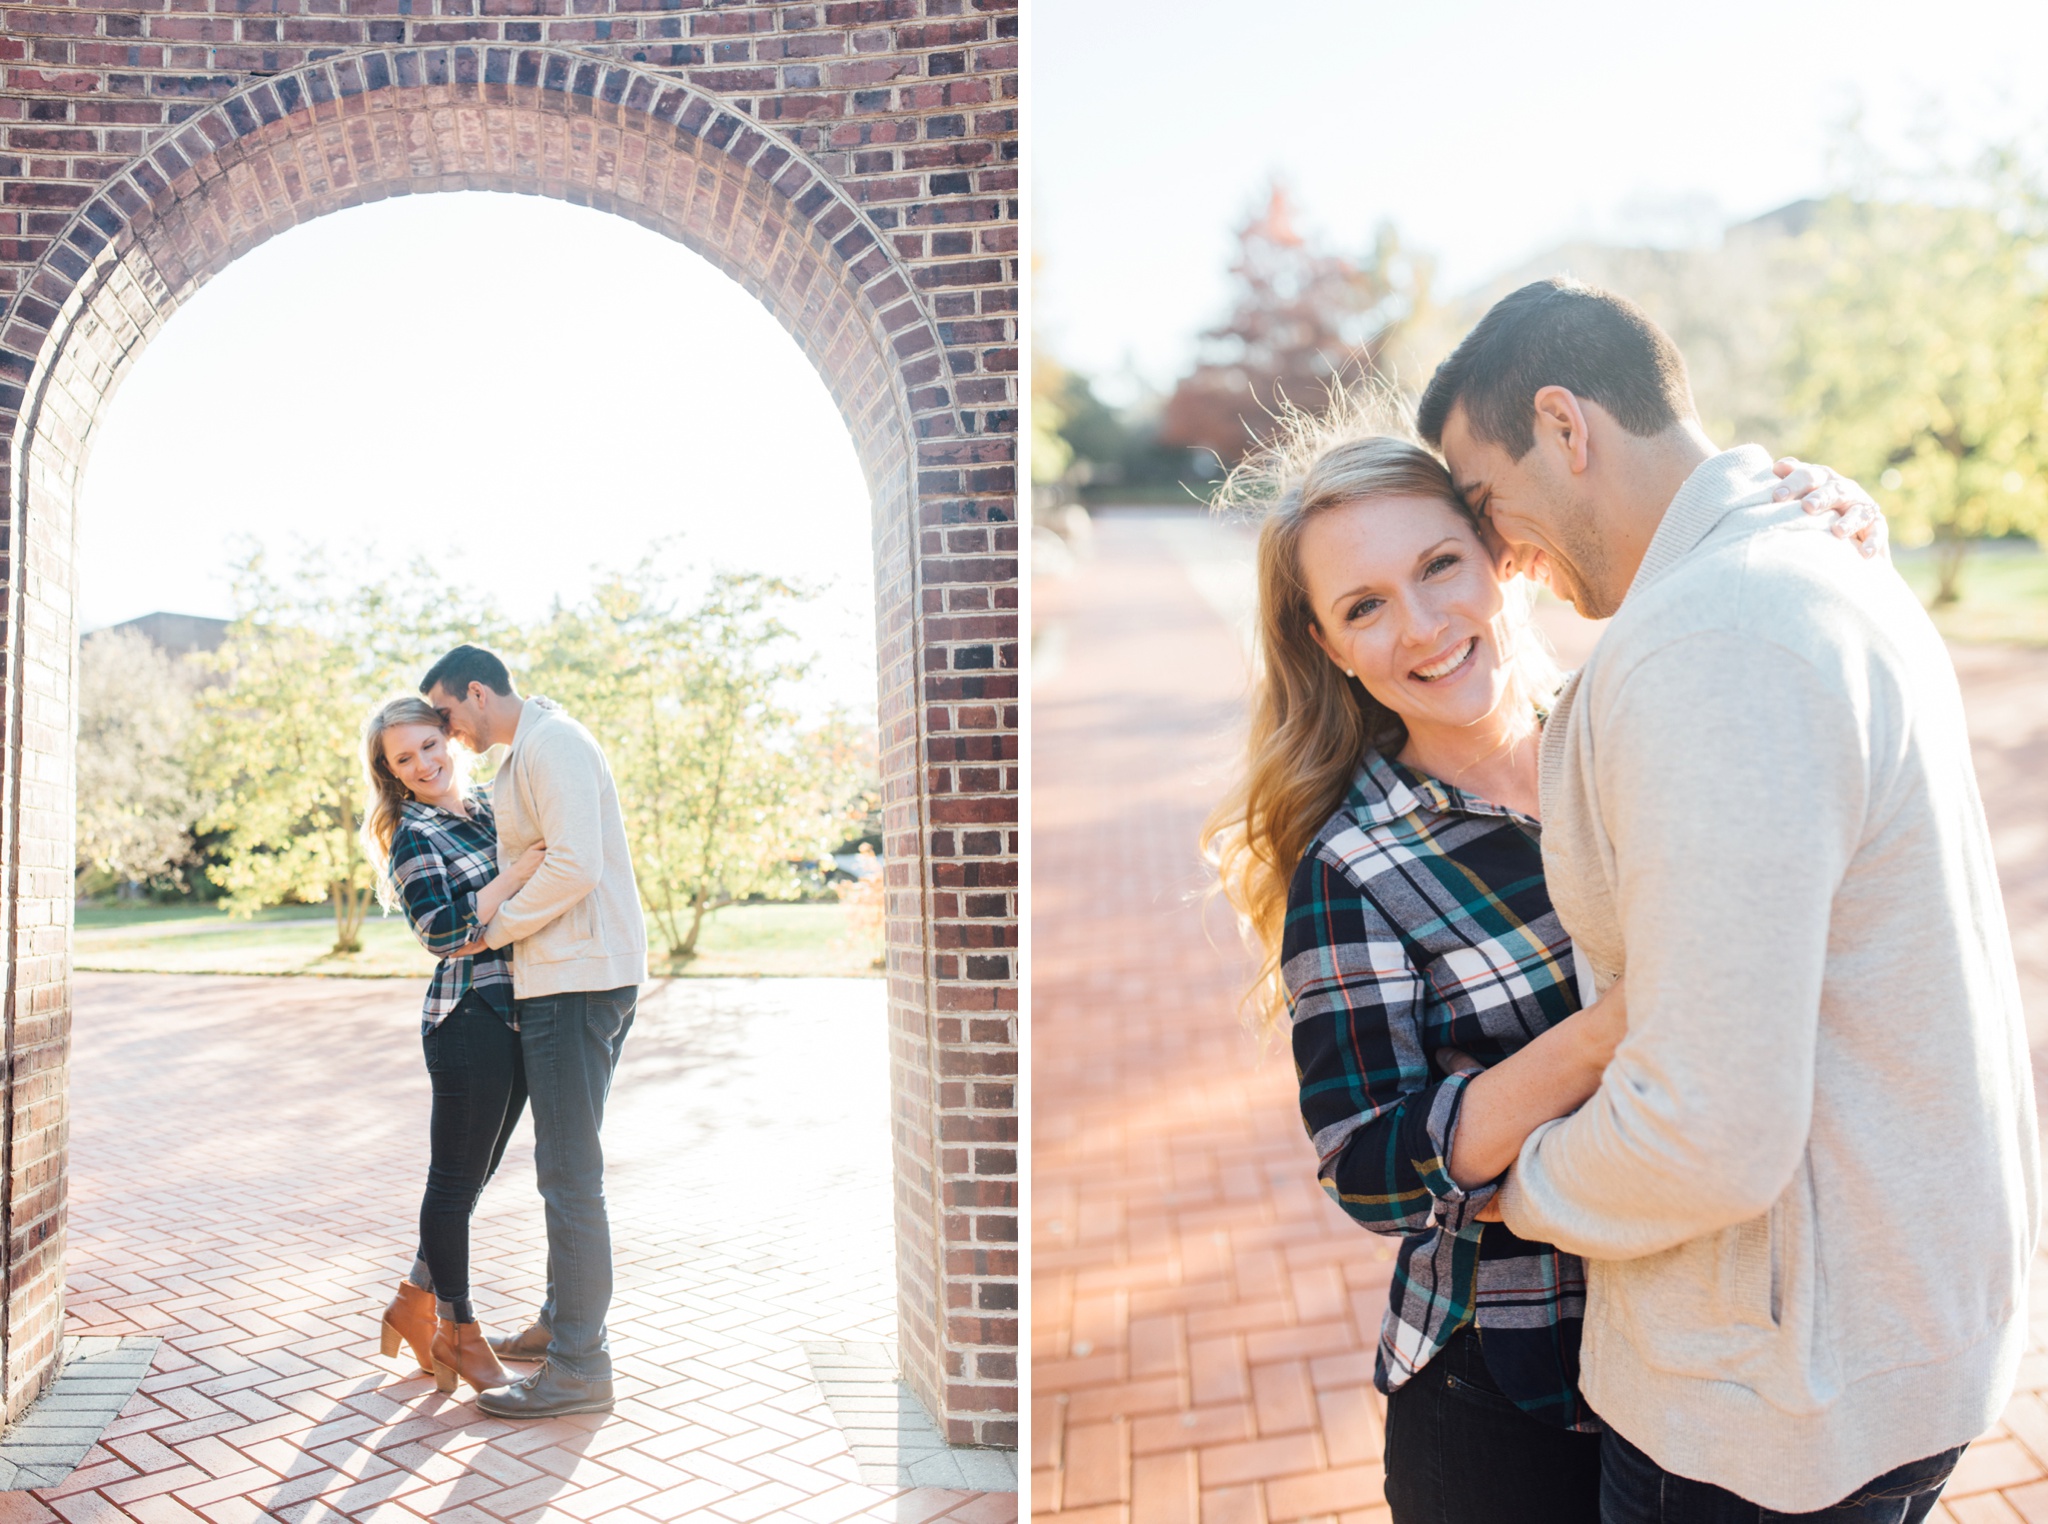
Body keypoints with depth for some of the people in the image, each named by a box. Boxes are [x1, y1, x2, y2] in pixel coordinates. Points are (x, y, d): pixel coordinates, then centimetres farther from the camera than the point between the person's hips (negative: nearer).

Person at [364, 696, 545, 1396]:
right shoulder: (412, 835, -9)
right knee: (456, 1179, 4)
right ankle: (457, 1331, 18)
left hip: (518, 1018, 8)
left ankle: (414, 1302, 32)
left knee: (472, 1176, 16)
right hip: (469, 1019, -8)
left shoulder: (486, 807, 13)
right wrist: (519, 873, -21)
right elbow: (443, 929, -21)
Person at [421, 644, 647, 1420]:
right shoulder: (525, 753, 21)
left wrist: (495, 929, -12)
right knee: (564, 1166, 18)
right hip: (569, 978, 11)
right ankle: (562, 1321, 30)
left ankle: (579, 1365, 0)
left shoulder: (551, 743, -12)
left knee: (570, 1173, -6)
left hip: (577, 980, -11)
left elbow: (576, 865, -23)